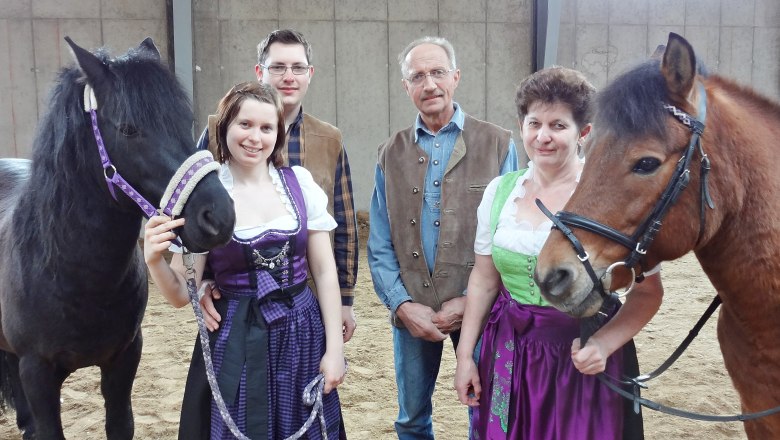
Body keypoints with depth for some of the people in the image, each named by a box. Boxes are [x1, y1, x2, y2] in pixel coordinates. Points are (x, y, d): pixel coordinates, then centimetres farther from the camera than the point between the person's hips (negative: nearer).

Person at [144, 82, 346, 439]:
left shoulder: (300, 182, -1)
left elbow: (325, 271, 3)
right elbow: (182, 294, -5)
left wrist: (334, 348, -1)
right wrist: (154, 261, -25)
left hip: (302, 334, 2)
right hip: (236, 342, -2)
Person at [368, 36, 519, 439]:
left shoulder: (498, 145, -1)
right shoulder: (391, 154, 7)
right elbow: (380, 246, 5)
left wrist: (473, 300, -11)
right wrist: (402, 305, -8)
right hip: (411, 311, 2)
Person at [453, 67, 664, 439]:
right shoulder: (500, 191, 1)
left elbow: (648, 292, -10)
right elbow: (484, 278, 8)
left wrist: (603, 345, -25)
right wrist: (464, 355, 6)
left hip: (583, 358, -4)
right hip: (508, 353, 4)